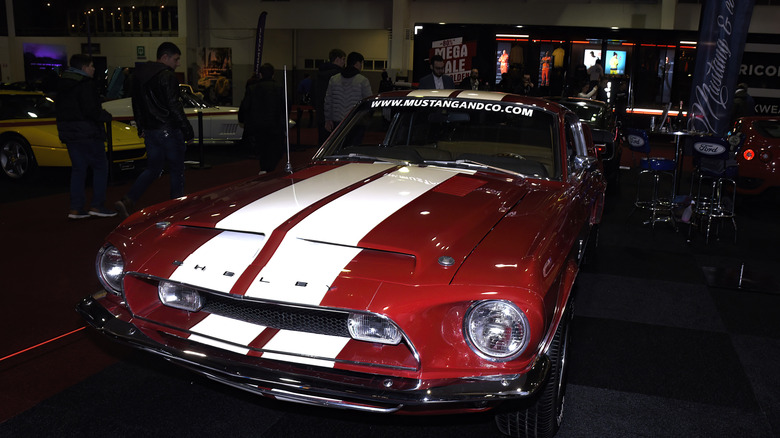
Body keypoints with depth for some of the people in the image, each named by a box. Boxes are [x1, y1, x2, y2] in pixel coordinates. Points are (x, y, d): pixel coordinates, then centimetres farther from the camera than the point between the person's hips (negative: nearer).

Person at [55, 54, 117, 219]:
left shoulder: (62, 83, 14)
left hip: (68, 131, 9)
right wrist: (106, 116, -5)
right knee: (100, 166, 1)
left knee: (78, 169, 12)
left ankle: (76, 208, 10)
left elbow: (59, 107, 18)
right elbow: (90, 110, -21)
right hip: (86, 132, -9)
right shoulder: (86, 84, -15)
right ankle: (97, 205, -1)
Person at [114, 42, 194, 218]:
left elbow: (136, 103, 19)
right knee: (177, 170, 5)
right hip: (169, 131, -8)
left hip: (150, 131, 8)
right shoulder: (167, 76, -14)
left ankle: (127, 201, -1)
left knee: (152, 169, 14)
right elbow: (174, 107, -18)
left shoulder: (139, 73, 14)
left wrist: (141, 128, 25)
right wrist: (188, 131, -13)